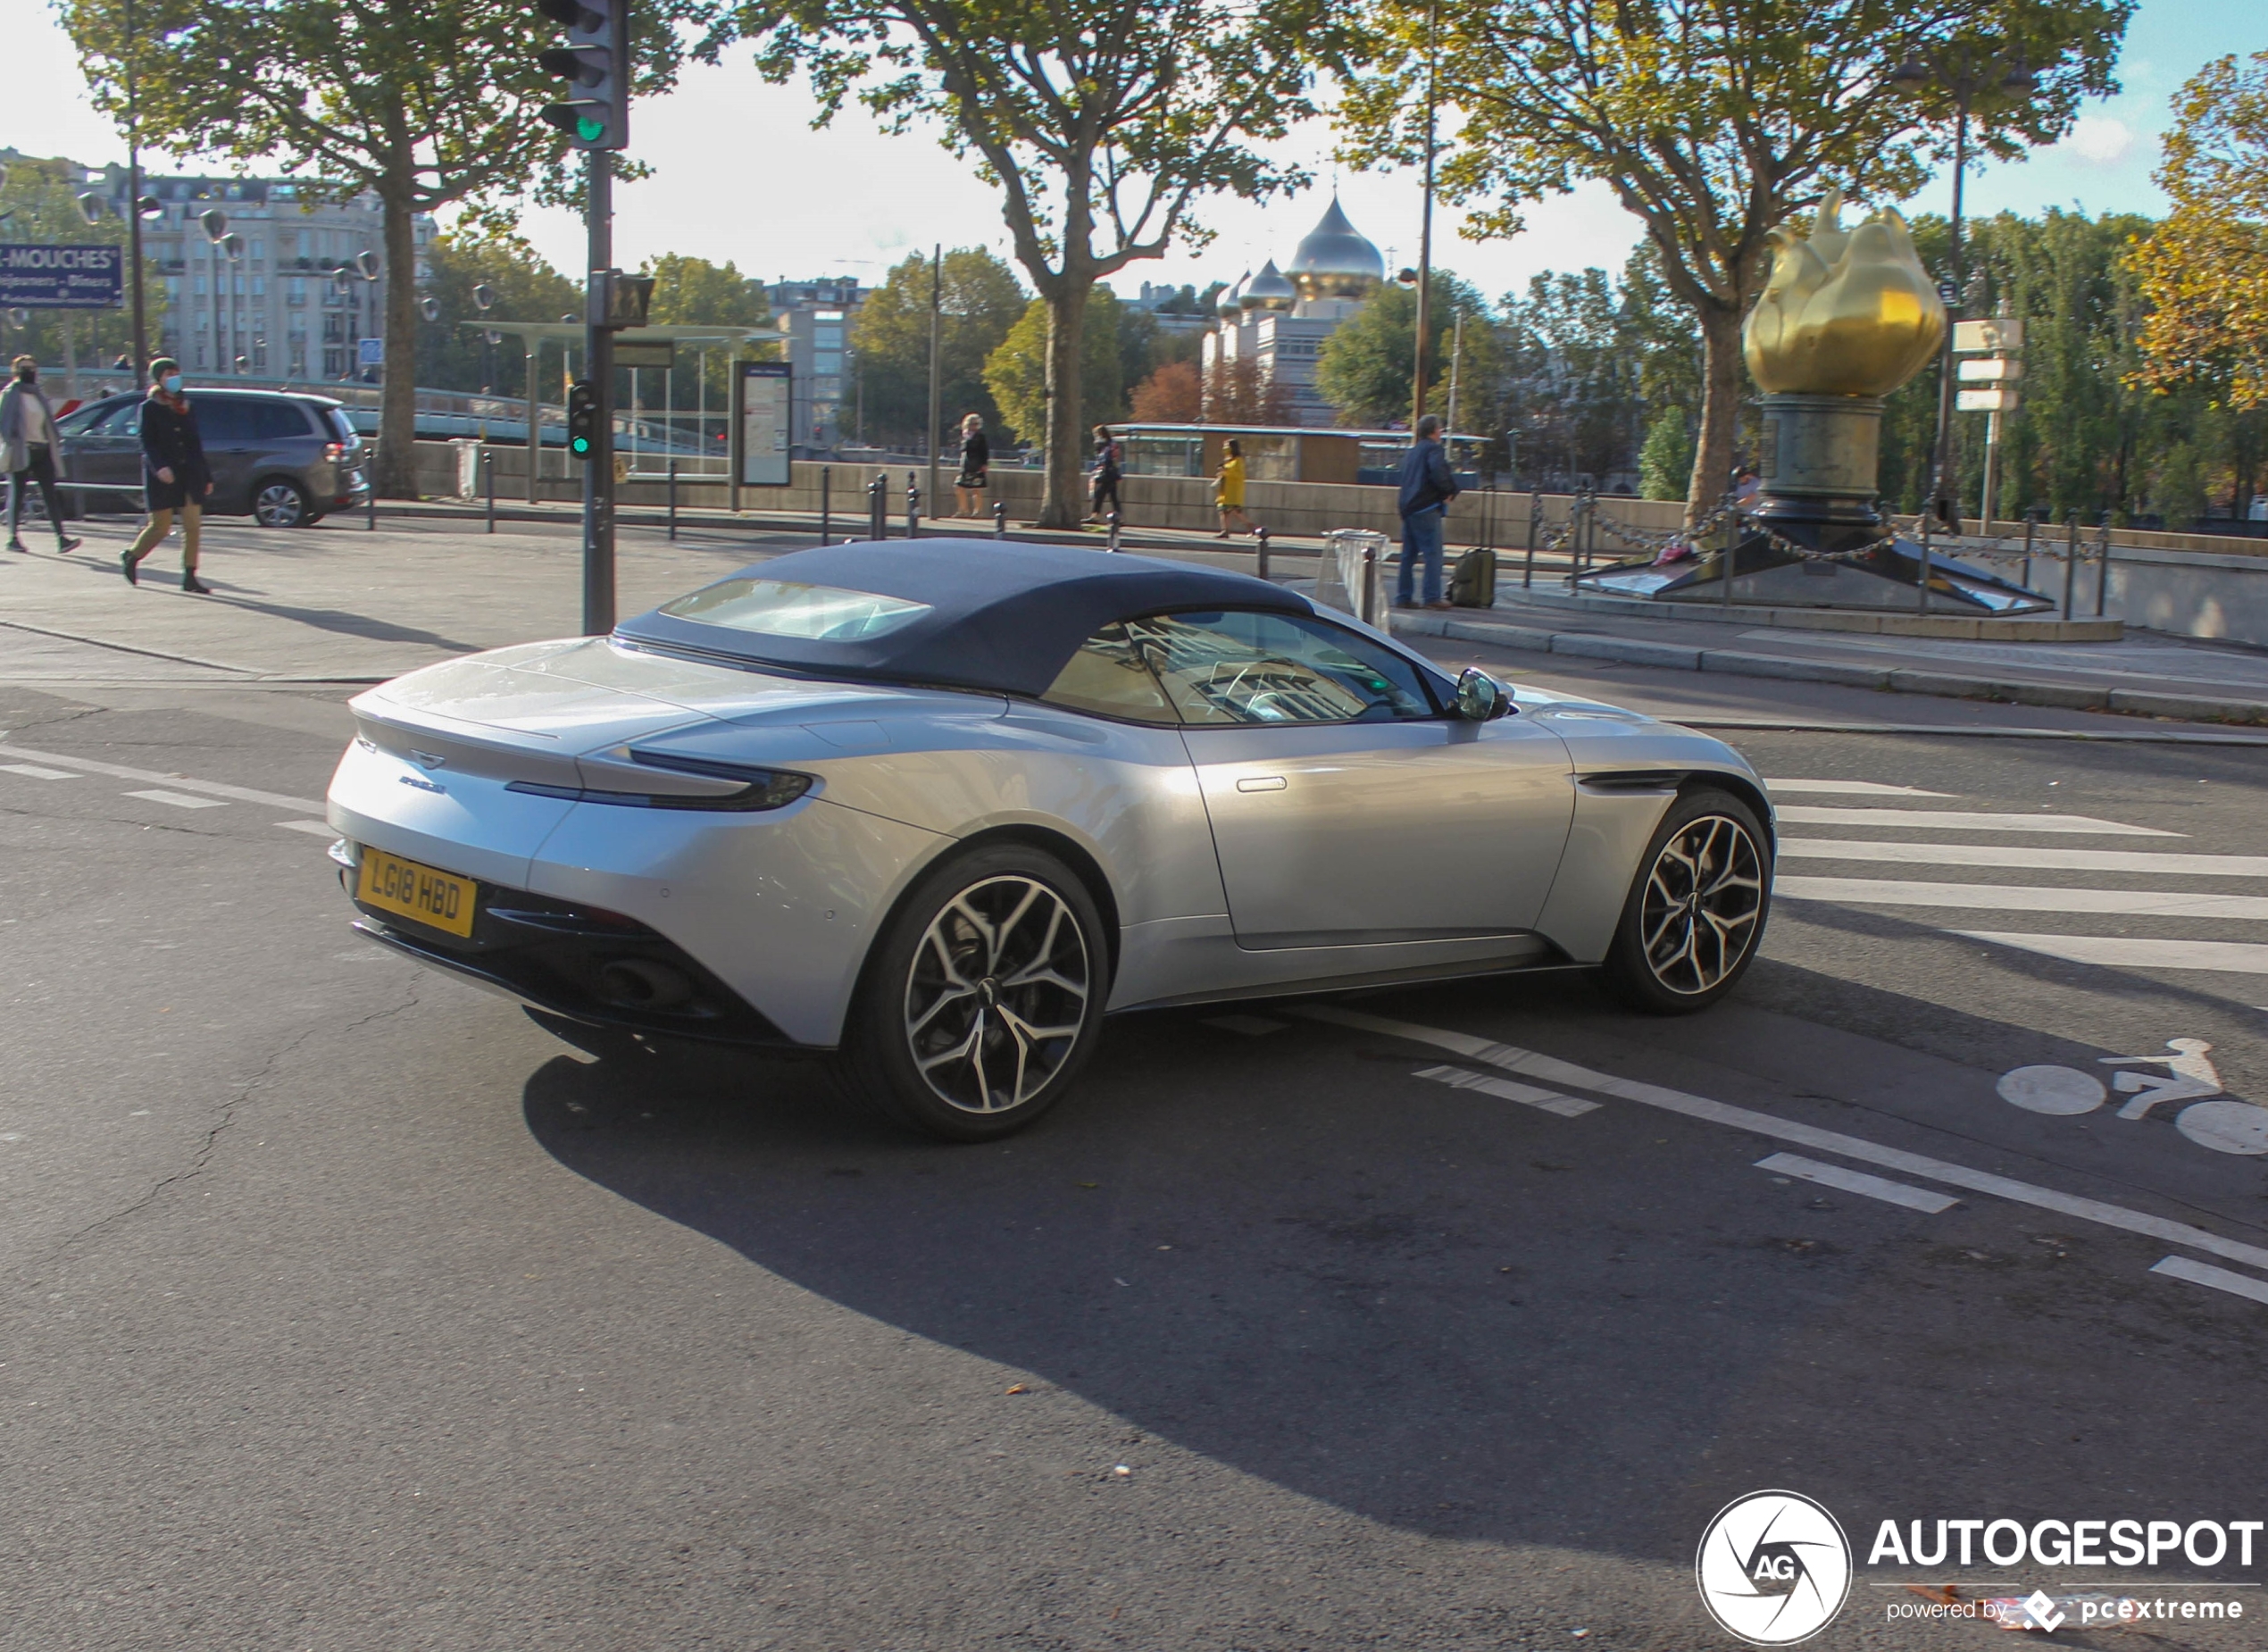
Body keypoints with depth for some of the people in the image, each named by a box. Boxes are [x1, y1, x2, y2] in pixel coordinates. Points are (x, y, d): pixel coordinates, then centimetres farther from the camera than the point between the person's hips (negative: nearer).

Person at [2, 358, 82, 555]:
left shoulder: (39, 395, 18)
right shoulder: (10, 394, -1)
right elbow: (5, 424, -7)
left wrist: (52, 444, 12)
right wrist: (10, 445, -17)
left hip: (42, 450, 5)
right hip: (21, 451, -5)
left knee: (50, 494, -4)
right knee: (16, 494, 1)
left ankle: (61, 538, -12)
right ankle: (13, 537, 9)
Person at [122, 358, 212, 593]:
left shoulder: (187, 407, 14)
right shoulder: (150, 408, -1)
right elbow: (147, 444, -9)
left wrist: (206, 476, 15)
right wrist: (159, 467, -26)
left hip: (189, 472, 4)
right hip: (162, 476, -4)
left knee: (193, 525, -5)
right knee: (160, 527, 0)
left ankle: (190, 577, -2)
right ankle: (130, 557, 26)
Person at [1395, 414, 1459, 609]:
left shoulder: (1412, 451, 20)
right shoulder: (1433, 449, -8)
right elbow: (1438, 473, -23)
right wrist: (1449, 491, -11)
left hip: (1408, 508, 9)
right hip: (1427, 509, -9)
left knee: (1408, 555, 11)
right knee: (1433, 554, -7)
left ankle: (1404, 597, 11)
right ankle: (1433, 597, -11)